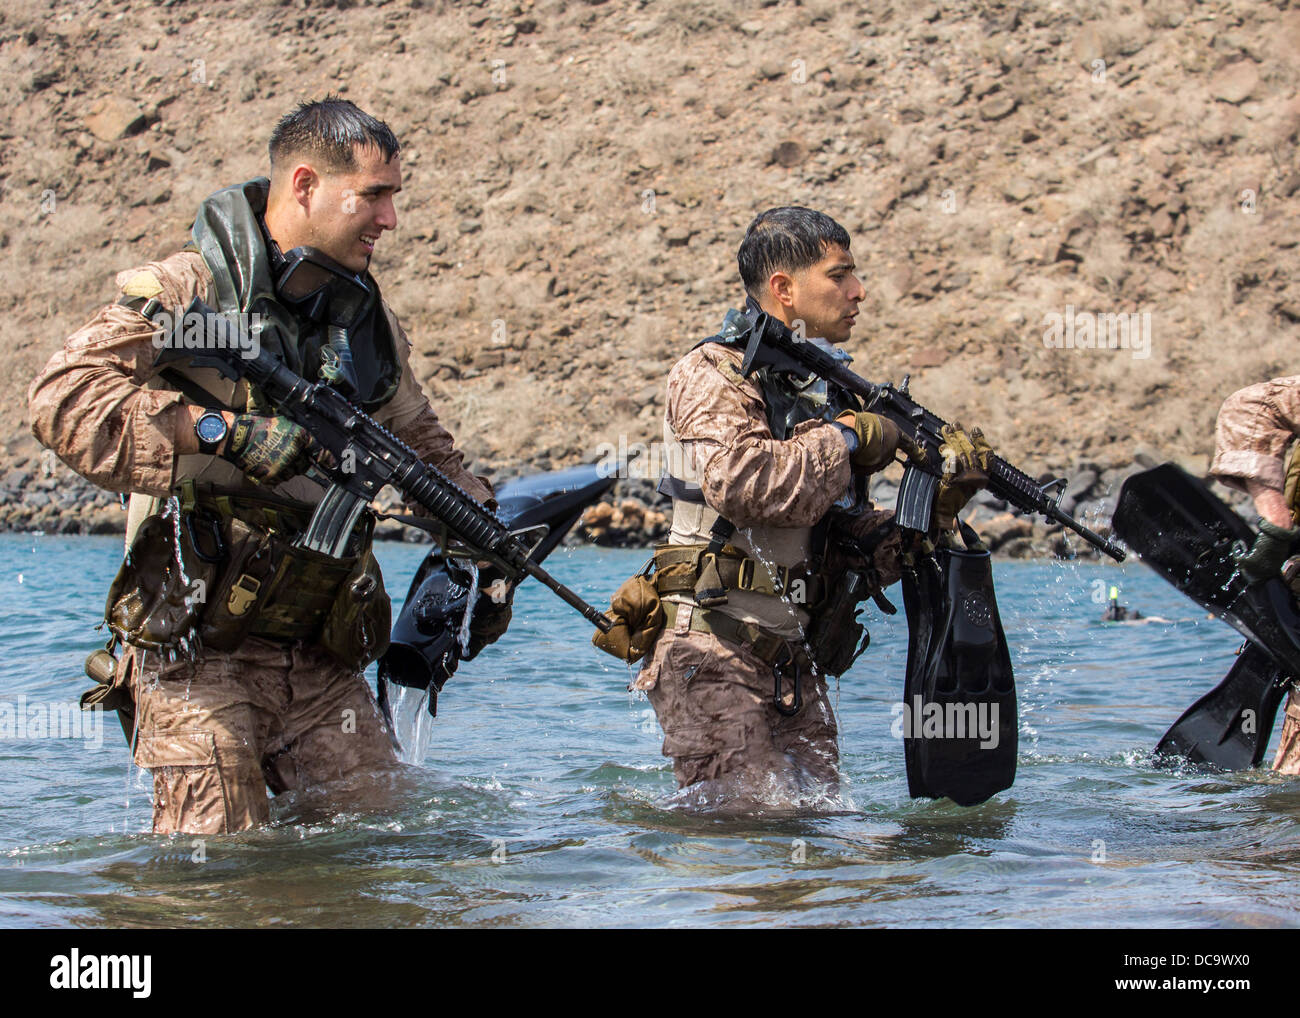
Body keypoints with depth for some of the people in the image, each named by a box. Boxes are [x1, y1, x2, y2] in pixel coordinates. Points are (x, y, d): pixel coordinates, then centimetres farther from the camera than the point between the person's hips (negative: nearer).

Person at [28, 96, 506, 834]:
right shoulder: (187, 289, -8)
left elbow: (423, 443, 30)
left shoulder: (370, 318, 14)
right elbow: (64, 399, -20)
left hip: (322, 661, 6)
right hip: (198, 654, -6)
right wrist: (223, 433, -26)